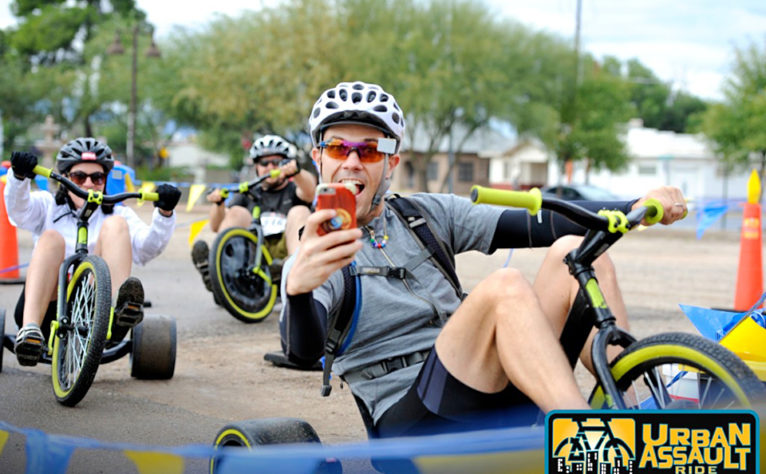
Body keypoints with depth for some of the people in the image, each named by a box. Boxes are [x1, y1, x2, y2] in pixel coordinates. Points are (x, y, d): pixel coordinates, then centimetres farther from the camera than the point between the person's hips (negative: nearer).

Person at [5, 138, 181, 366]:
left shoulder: (119, 214, 21)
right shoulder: (48, 206, 21)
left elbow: (146, 248, 1)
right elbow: (19, 210, -2)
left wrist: (164, 214, -17)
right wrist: (19, 176, -22)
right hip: (50, 308, 0)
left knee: (115, 224, -13)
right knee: (51, 237, -24)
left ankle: (118, 307, -42)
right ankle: (30, 329, -45)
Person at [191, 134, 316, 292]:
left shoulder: (293, 191, 18)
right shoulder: (248, 194, 25)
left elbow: (309, 191, -10)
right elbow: (216, 226, 11)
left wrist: (296, 171, -34)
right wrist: (218, 203, -11)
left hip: (284, 253, -2)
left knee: (299, 212, -19)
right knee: (237, 212, -12)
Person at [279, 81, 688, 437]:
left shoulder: (426, 214, 15)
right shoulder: (314, 259, 0)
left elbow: (534, 226, 6)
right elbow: (302, 350, -22)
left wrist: (637, 209, -6)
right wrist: (298, 289, -45)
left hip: (490, 392, 6)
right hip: (412, 419, -6)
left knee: (571, 250, -10)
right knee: (504, 287, -30)